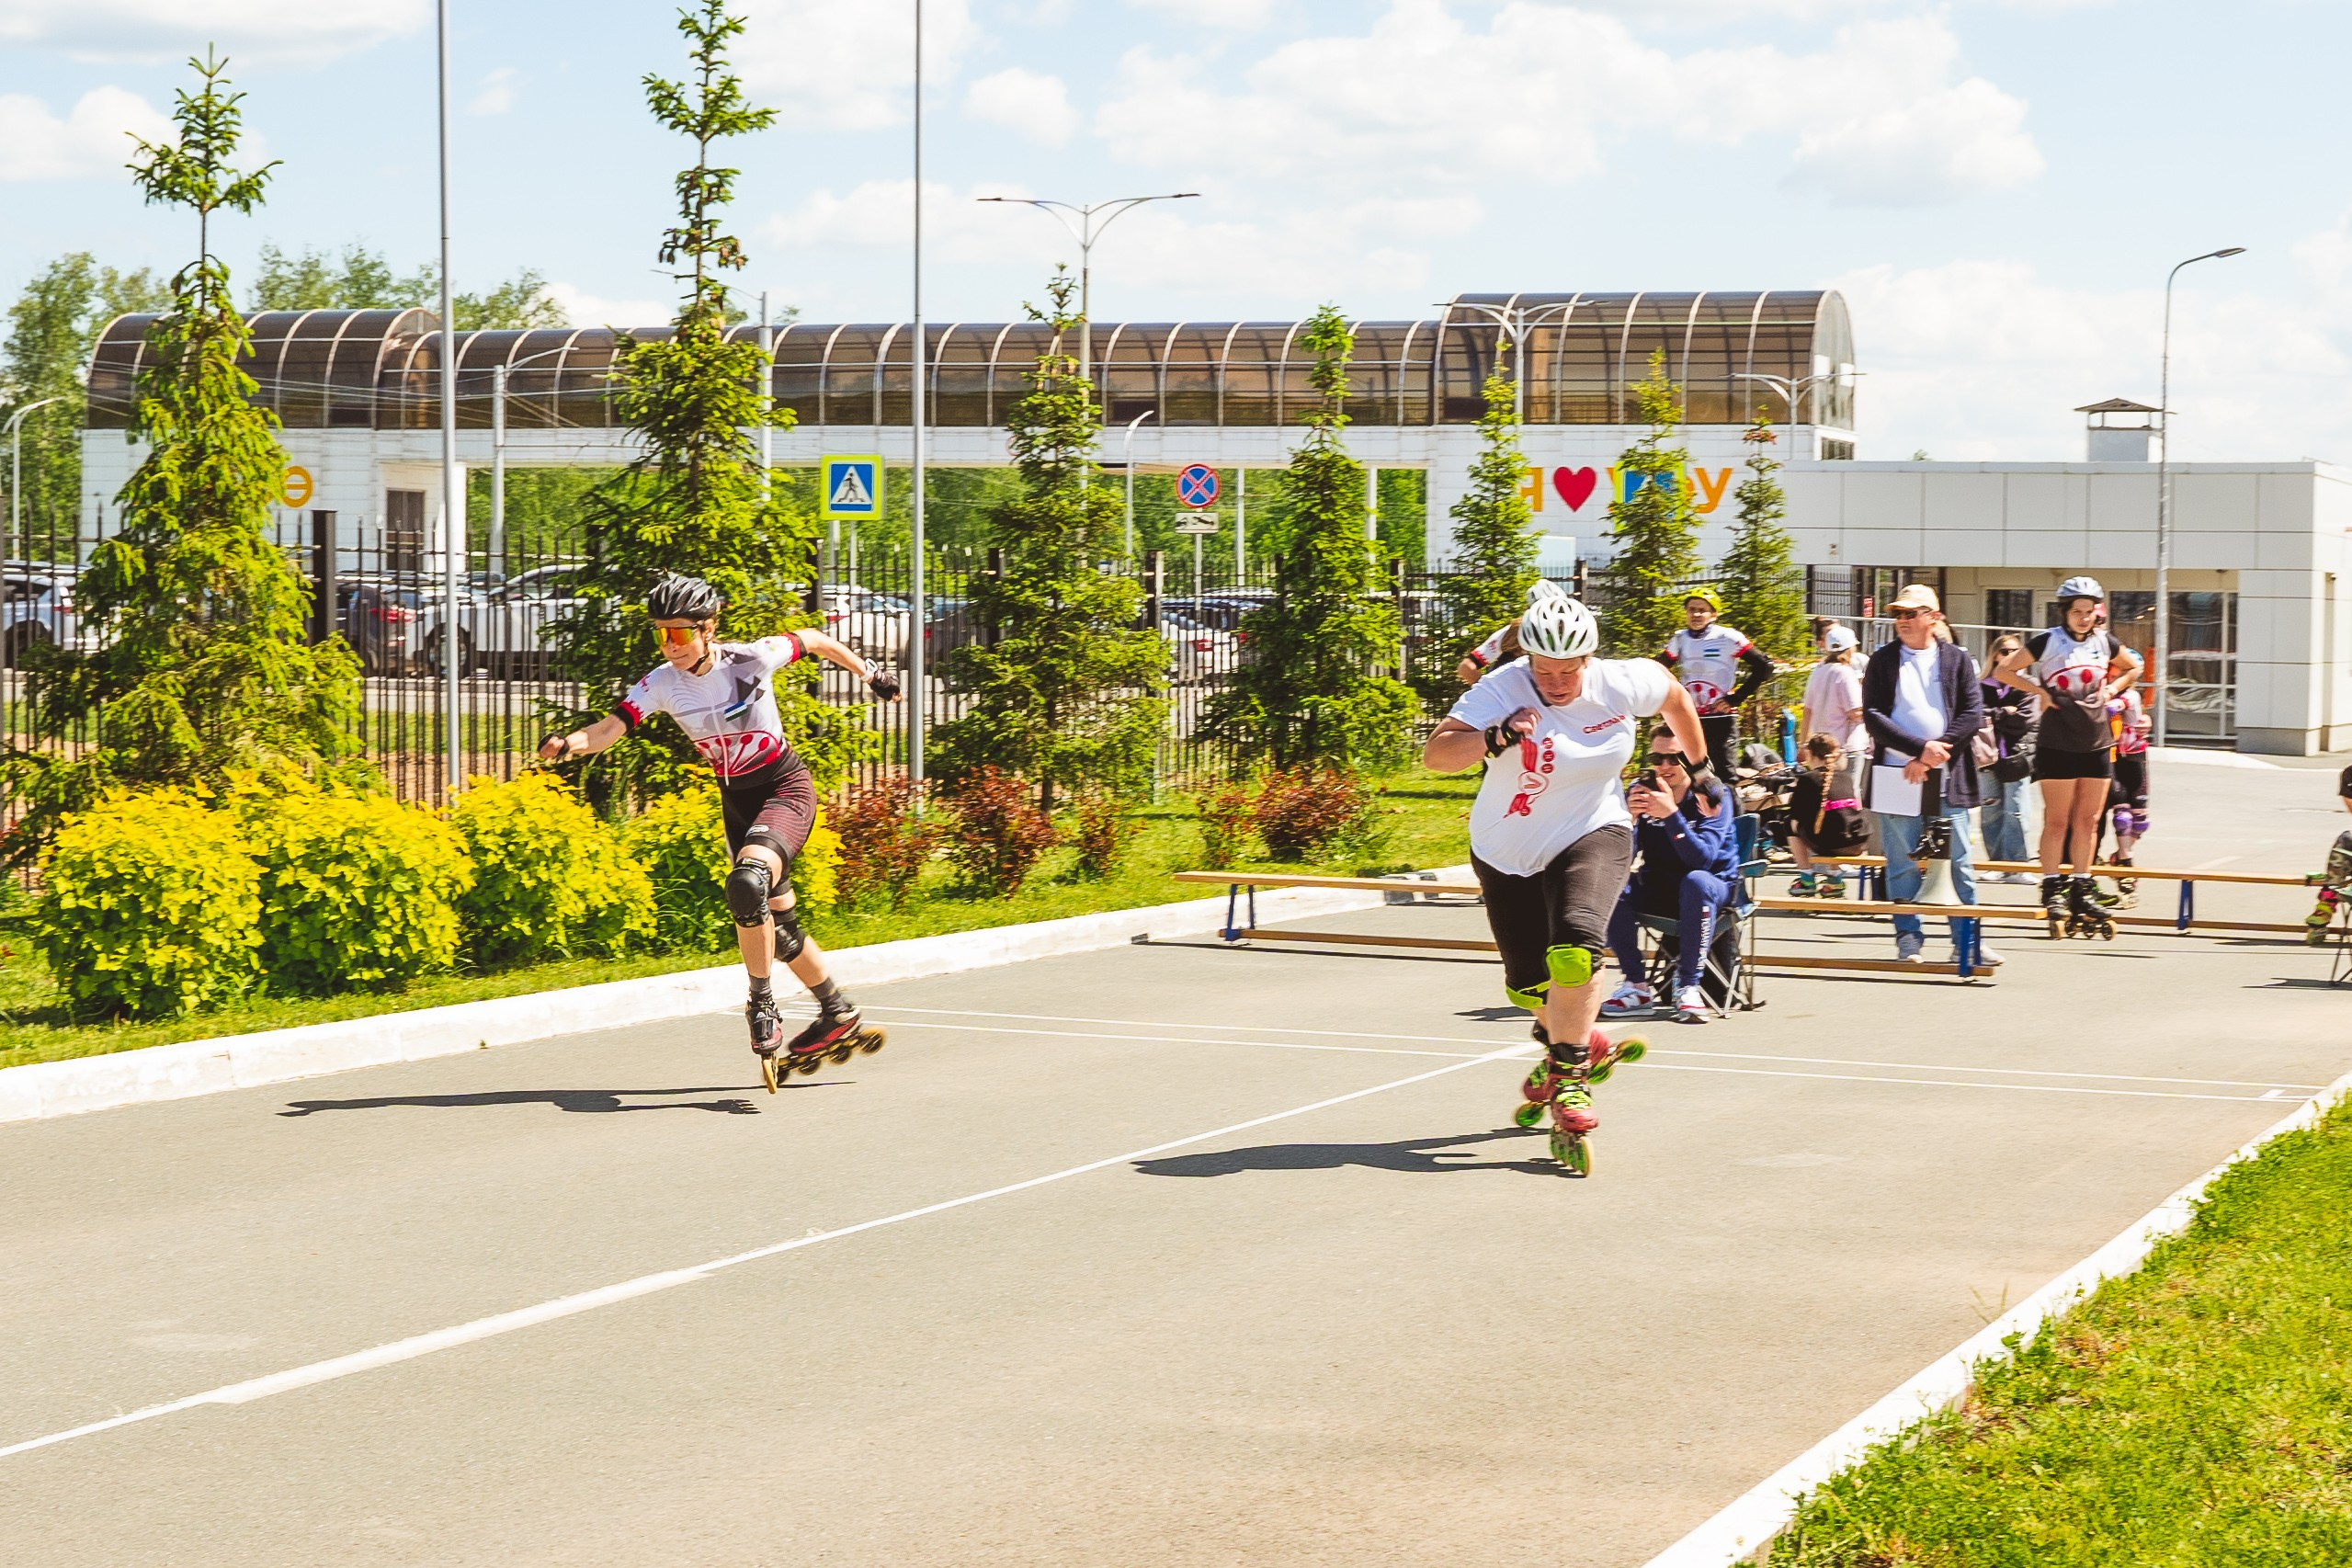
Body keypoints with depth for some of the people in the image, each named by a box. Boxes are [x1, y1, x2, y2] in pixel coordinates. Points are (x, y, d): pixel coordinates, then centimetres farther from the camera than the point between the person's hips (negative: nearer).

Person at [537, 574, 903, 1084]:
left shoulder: (752, 659, -19)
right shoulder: (662, 684, -10)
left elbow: (812, 640, -1)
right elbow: (611, 727, -22)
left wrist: (867, 672, 11)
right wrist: (570, 743, -43)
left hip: (786, 788, -6)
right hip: (736, 800, 6)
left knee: (747, 884, -31)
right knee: (776, 921, 14)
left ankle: (762, 1007, -17)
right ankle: (839, 1017, 32)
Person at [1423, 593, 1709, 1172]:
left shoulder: (1621, 684, -13)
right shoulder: (1501, 691, -21)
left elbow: (1674, 694, 10)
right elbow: (1435, 753, -32)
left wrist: (1699, 767, 19)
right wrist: (1495, 738, -48)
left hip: (1591, 837, -1)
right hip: (1508, 855, 1)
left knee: (1574, 953, -27)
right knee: (1527, 984, 9)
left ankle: (1565, 1074, -9)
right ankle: (1582, 1043, 41)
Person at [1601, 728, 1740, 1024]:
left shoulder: (1711, 795, -13)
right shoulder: (1641, 792, -4)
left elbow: (1702, 859, -26)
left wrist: (1671, 814, -37)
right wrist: (1628, 818, -28)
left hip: (1715, 887, -4)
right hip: (1659, 886, 4)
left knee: (1695, 881, -37)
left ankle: (1688, 987, -32)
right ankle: (1637, 986, -19)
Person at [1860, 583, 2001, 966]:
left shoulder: (1956, 659, 8)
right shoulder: (1882, 661, 6)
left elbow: (1973, 713, 0)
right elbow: (1873, 715, -4)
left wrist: (1931, 756, -9)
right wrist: (1920, 748, -14)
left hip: (1947, 777, 0)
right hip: (1897, 775, 0)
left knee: (1958, 862, 2)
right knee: (1903, 863, 2)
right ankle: (1908, 938, 10)